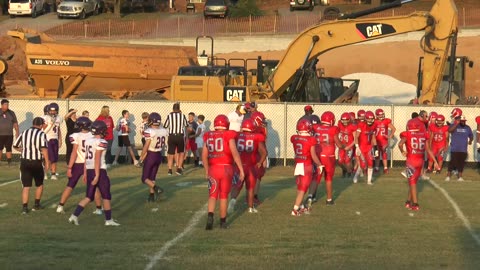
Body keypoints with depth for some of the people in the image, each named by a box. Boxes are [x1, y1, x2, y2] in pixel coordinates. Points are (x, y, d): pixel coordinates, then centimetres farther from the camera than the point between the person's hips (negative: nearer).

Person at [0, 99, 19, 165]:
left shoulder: (11, 113, 6)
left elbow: (15, 123, 8)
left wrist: (17, 132, 4)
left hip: (9, 135, 1)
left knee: (9, 148, 4)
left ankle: (9, 161, 8)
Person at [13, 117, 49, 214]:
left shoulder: (24, 133, 6)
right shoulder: (41, 134, -9)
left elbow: (15, 146, 12)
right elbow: (44, 149, -21)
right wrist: (47, 162, -17)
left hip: (24, 161, 3)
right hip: (36, 162, -3)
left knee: (26, 186, 4)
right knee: (39, 184, 19)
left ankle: (25, 207, -3)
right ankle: (36, 204, 25)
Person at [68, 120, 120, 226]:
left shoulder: (88, 141, 9)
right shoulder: (101, 142, -13)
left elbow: (86, 158, 13)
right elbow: (97, 159, -18)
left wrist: (85, 173, 18)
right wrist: (97, 175, -19)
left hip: (89, 170, 7)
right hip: (99, 170, -7)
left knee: (89, 197, 11)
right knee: (106, 196, 8)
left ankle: (74, 215, -1)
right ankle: (108, 220, 14)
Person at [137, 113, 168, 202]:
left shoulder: (149, 132, -19)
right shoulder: (164, 131, -2)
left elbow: (146, 146, -16)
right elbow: (163, 145, 7)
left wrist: (141, 157, -6)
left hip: (150, 155, -6)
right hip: (159, 155, 6)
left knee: (145, 178, 4)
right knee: (152, 177, 18)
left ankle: (156, 188, -18)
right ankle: (152, 196, 17)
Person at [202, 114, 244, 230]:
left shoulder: (208, 136, 6)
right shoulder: (229, 136, -6)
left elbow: (204, 155, 9)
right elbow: (235, 153, -11)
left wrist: (207, 170, 21)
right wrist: (241, 170, -6)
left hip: (213, 168, 2)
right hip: (226, 168, -2)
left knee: (213, 195, 8)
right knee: (224, 196, 9)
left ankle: (210, 216, -15)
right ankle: (223, 221, 17)